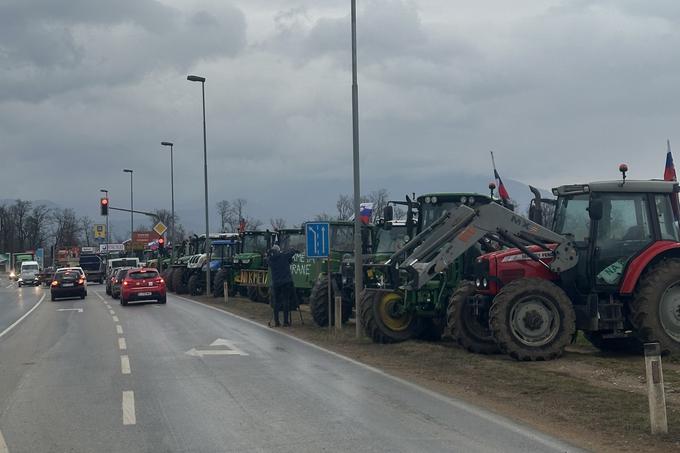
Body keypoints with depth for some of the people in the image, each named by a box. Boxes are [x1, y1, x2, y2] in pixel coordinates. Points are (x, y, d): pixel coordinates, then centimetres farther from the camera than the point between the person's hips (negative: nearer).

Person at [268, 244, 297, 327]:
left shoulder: (271, 259, 5)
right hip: (286, 282, -2)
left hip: (275, 283, 2)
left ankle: (276, 322, 7)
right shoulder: (284, 256, -2)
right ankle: (286, 322, -1)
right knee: (286, 301, 1)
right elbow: (293, 252, 2)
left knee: (276, 302, 9)